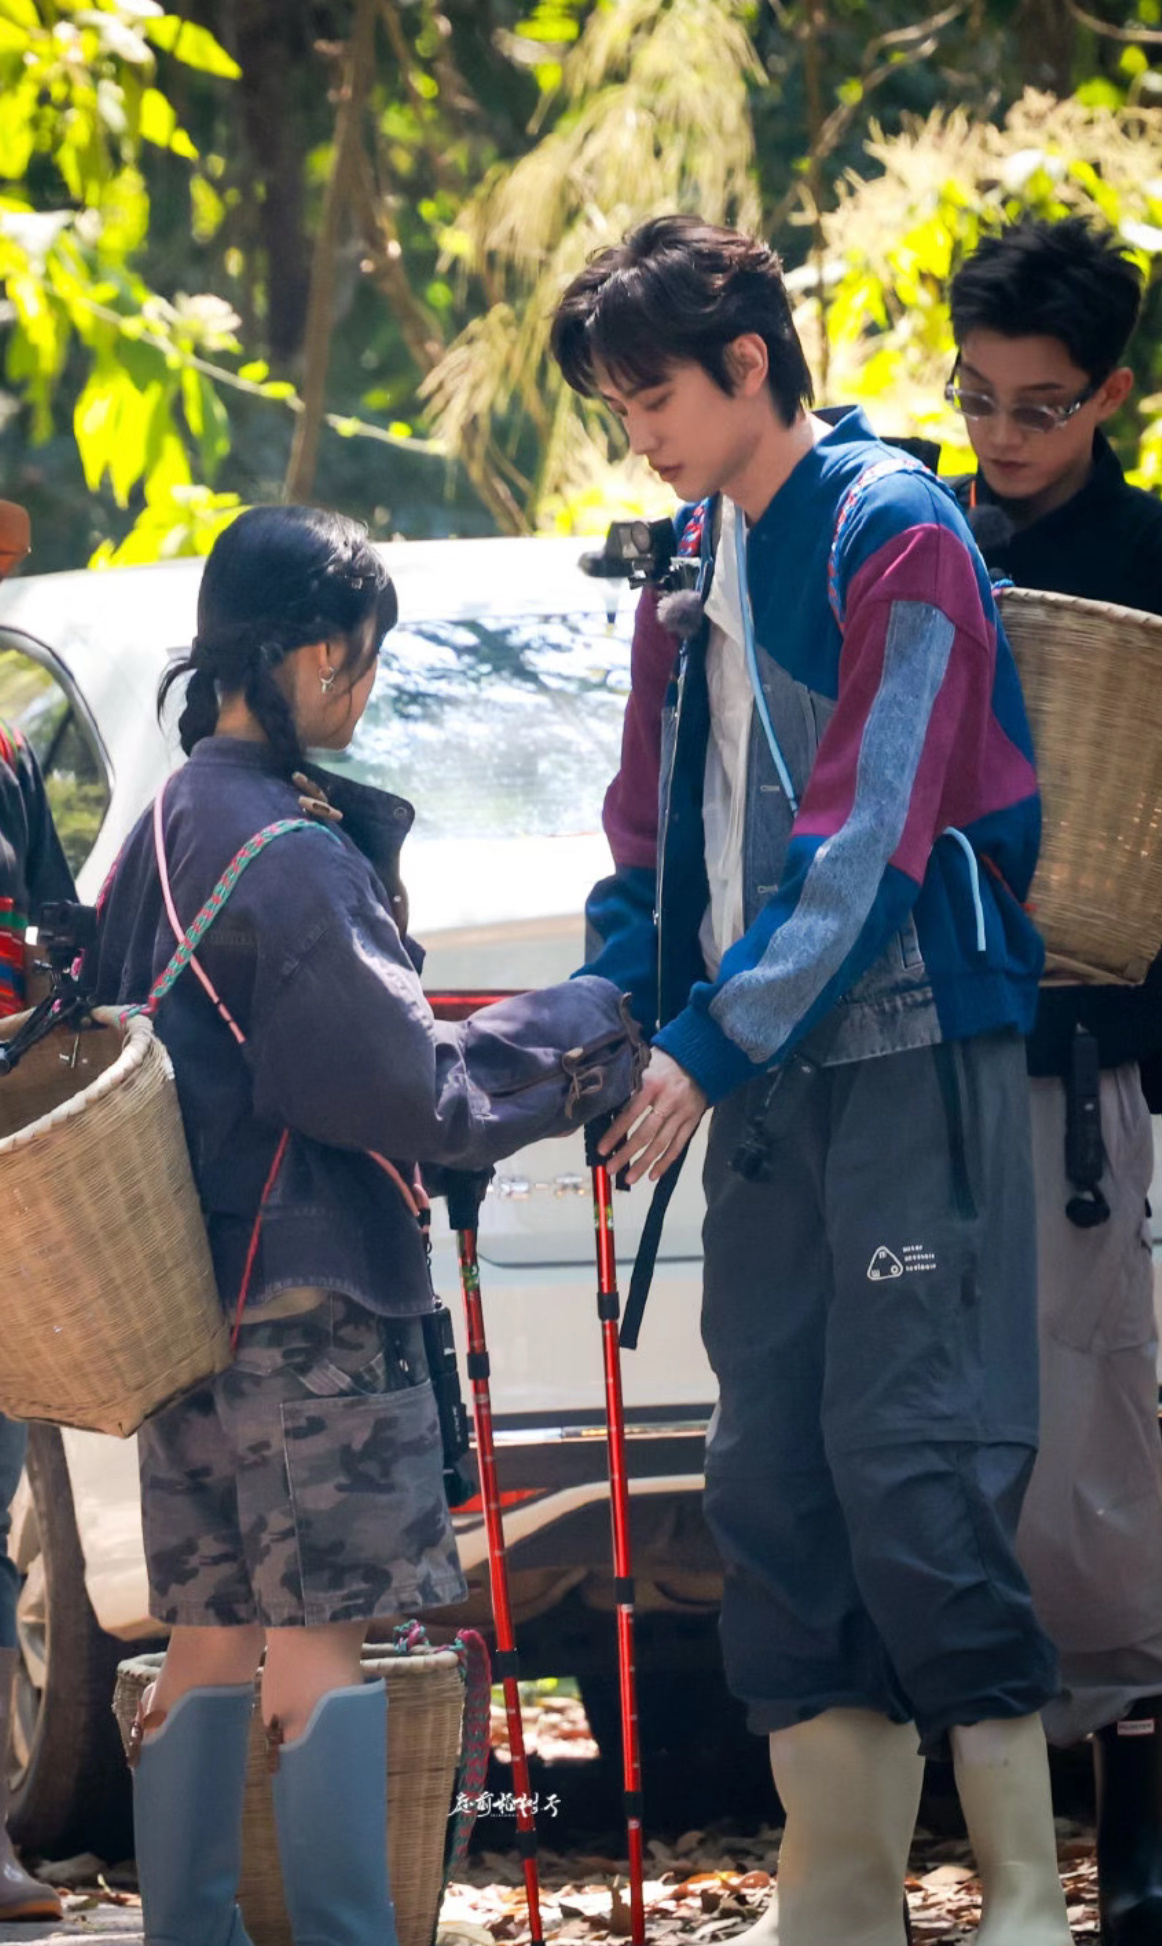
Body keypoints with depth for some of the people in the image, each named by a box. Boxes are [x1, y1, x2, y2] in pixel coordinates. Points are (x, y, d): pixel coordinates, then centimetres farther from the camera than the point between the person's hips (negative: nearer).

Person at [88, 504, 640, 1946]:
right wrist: (582, 1033, -3)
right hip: (303, 1298, -9)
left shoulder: (166, 831, 12)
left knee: (211, 1646, 10)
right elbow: (411, 1085, -16)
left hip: (188, 1307, 9)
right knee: (319, 1640, -8)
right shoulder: (287, 853, -16)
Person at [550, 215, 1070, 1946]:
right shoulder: (694, 561, 14)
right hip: (763, 1072, 8)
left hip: (910, 1048, -8)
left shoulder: (894, 536, -10)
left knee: (911, 1462, -11)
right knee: (771, 1475, 5)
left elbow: (872, 837, -17)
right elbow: (656, 827, 19)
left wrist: (710, 1044, -21)